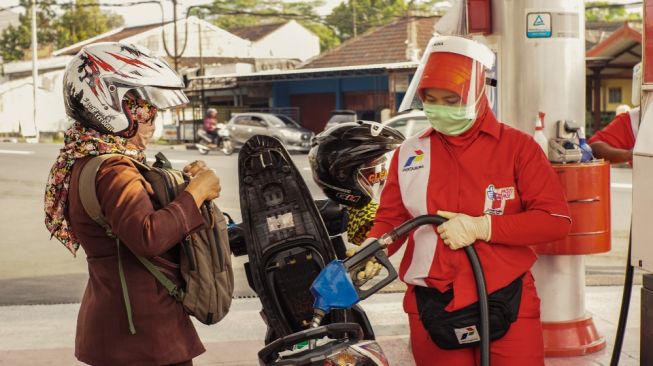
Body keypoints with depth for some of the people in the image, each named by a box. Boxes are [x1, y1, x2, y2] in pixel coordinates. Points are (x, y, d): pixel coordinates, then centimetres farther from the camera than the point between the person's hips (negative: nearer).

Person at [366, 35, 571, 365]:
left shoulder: (516, 147, -1)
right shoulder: (408, 154, 8)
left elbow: (556, 219, -7)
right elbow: (390, 220, 8)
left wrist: (482, 227, -16)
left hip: (507, 307, -2)